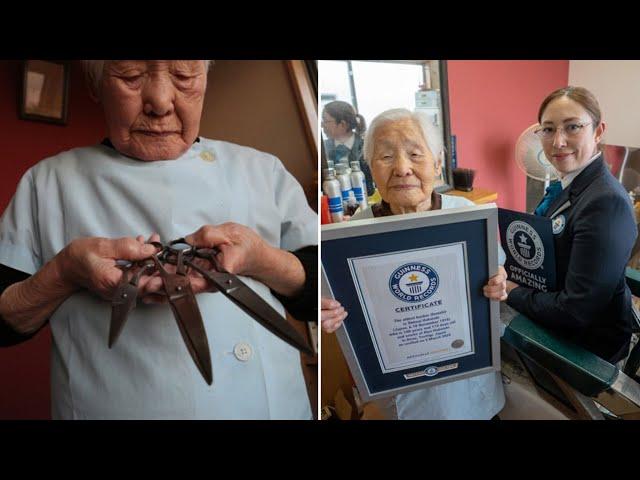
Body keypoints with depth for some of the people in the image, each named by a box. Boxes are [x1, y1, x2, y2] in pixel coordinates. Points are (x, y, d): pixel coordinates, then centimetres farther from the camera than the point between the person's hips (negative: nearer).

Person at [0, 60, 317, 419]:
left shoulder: (262, 169, 2)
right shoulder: (48, 181, 1)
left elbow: (316, 295, 0)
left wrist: (262, 259, -18)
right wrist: (64, 273, -17)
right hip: (105, 405, 2)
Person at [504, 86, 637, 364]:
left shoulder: (606, 202, -26)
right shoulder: (569, 185, 1)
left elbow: (577, 311, -27)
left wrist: (513, 294, -14)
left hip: (587, 346, -7)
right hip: (555, 324, 7)